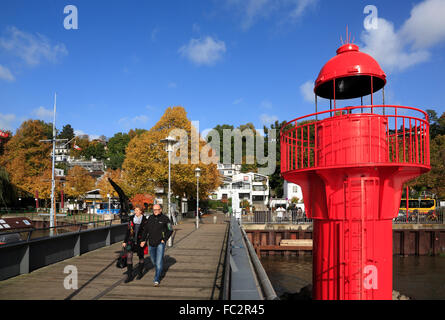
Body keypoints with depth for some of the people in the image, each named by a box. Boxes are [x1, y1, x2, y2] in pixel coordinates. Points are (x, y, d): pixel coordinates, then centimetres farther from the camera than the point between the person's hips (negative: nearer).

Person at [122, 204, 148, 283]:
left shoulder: (144, 220, -5)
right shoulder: (131, 218, 4)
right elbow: (128, 230, 10)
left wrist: (143, 241, -23)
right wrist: (125, 241, 11)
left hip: (140, 241, -2)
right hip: (131, 240, 2)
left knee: (141, 257, 11)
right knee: (129, 256, -10)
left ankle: (140, 273, 30)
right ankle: (130, 275, -4)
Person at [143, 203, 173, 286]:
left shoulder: (165, 218, -7)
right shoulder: (150, 218, 4)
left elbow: (170, 230, -1)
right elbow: (146, 230, 12)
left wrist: (164, 239, -7)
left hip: (160, 243, -4)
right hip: (151, 243, 4)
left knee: (159, 261, -10)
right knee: (153, 260, 17)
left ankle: (156, 279, -3)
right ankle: (158, 272, 44)